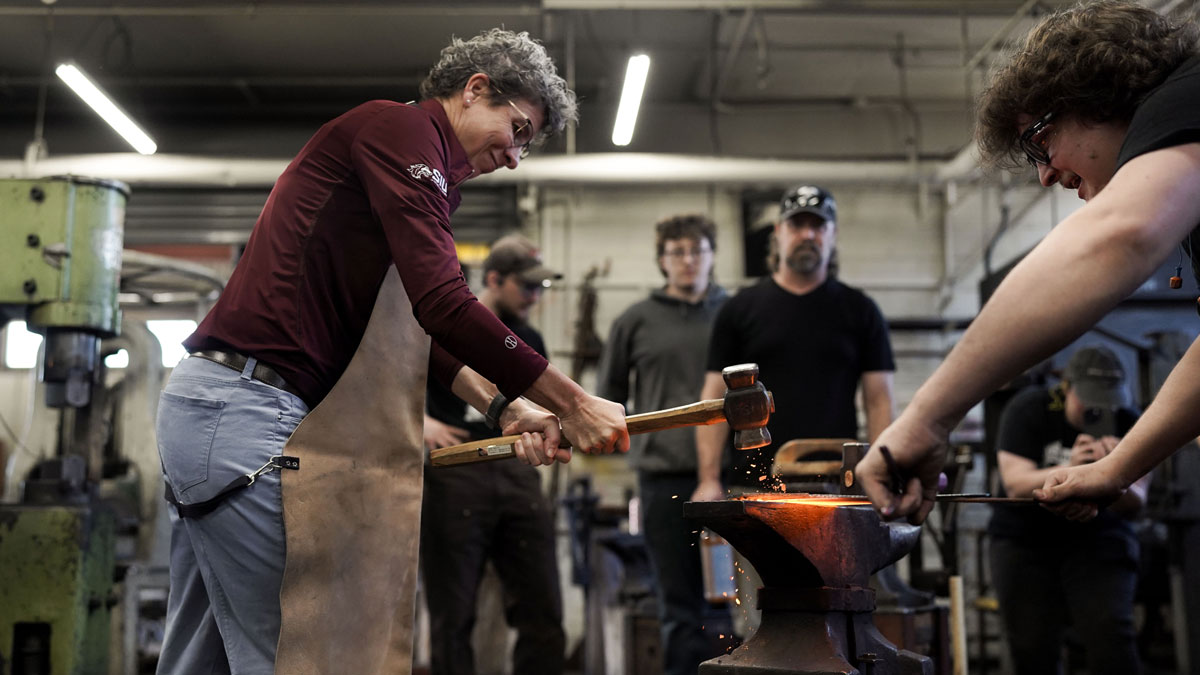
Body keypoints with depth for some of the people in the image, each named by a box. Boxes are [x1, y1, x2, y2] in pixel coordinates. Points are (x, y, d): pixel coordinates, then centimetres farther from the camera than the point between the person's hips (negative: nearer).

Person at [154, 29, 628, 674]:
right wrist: (571, 403, -15)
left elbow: (418, 330, 19)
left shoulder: (425, 167, 23)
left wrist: (503, 407, 5)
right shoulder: (402, 126, -9)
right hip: (243, 408, -11)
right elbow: (443, 304, -21)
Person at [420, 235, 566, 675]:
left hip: (518, 477, 5)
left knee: (544, 613, 3)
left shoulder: (529, 341, 18)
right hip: (455, 477, -5)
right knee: (452, 617, 4)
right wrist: (419, 421, -16)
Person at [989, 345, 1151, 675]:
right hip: (1025, 539, -1)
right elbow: (1016, 485, -20)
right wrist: (1068, 470, -37)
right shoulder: (1029, 409, -11)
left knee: (1111, 639, -17)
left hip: (1096, 539, 1)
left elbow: (1134, 505, -11)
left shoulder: (1127, 423, -6)